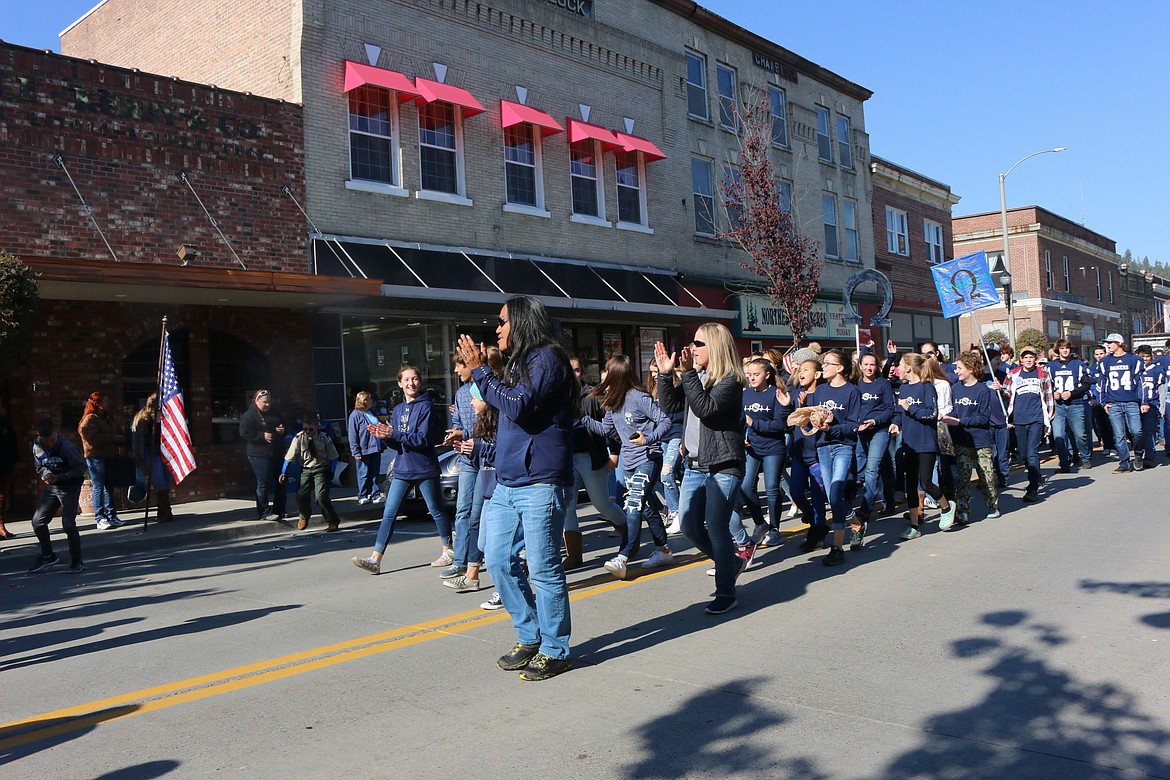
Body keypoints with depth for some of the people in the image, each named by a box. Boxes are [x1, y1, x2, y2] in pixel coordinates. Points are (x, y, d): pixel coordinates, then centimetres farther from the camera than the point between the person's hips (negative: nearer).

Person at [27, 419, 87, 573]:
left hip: (70, 487, -6)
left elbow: (80, 468, -15)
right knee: (38, 521, 5)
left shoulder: (68, 448, -21)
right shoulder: (37, 446, -4)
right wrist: (45, 473, -11)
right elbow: (38, 466, 11)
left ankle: (77, 561, 2)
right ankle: (48, 556, 25)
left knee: (68, 524, -12)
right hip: (51, 487, 6)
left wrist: (58, 477, -21)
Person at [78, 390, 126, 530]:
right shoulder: (89, 420, -8)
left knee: (109, 487, 11)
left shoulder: (108, 419, 19)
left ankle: (112, 516, 16)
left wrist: (121, 438, 1)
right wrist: (115, 438, -16)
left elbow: (117, 434, 26)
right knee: (98, 488, -6)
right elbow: (94, 439, -21)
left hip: (109, 457, 8)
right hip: (96, 458, -8)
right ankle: (100, 519, -5)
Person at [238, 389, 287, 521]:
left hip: (277, 454, 8)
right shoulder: (249, 415, -5)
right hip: (260, 455, -8)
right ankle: (264, 513, -1)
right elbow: (244, 432, -15)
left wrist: (282, 430, 4)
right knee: (263, 484, -8)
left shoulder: (274, 415, 17)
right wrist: (262, 435, -21)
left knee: (280, 482, 11)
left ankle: (279, 511, 23)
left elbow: (284, 426, 28)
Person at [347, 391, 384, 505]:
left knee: (375, 474, 9)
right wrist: (356, 452, -17)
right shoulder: (355, 415, -10)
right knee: (363, 474, 2)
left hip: (375, 449, 7)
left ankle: (376, 495, 14)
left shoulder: (372, 414, 13)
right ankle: (362, 496, 11)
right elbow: (352, 436, -12)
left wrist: (381, 445, 17)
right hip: (363, 451, -7)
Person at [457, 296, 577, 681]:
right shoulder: (518, 363, 18)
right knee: (499, 561, 11)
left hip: (540, 485, -9)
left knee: (543, 569, -2)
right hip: (506, 484, 9)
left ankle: (554, 651, 12)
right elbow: (503, 408, 24)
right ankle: (529, 638, 25)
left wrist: (480, 371, -13)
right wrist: (480, 369, 15)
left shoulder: (547, 359, -10)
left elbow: (517, 407, -20)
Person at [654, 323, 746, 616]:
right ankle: (732, 562, 32)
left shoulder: (730, 381, -11)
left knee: (717, 528, -5)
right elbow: (669, 405, 7)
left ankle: (725, 593, 10)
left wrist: (688, 373, -26)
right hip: (694, 465, 8)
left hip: (723, 467, -8)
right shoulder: (696, 376, 12)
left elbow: (705, 408, -26)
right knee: (689, 526, 9)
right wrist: (665, 373, -3)